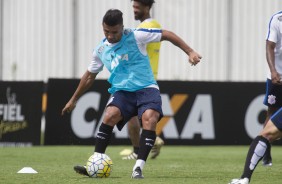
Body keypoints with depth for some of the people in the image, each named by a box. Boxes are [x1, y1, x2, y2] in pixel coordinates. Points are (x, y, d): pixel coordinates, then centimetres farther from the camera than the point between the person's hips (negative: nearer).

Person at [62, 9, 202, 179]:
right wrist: (73, 100, 29)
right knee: (110, 115, -28)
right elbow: (90, 76, 23)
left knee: (150, 119, -32)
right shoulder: (101, 50, 9)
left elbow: (166, 35, -2)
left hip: (146, 88, -3)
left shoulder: (135, 36, -5)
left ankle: (139, 167, -31)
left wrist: (190, 52, -9)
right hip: (122, 91, 3)